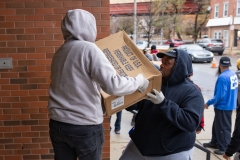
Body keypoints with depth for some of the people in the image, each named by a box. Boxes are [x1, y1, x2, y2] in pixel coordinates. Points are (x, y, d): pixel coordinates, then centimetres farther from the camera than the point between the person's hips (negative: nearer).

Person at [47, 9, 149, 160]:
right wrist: (139, 81, -9)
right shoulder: (88, 48, -15)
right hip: (85, 127, -6)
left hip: (58, 124, 6)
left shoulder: (60, 52, 8)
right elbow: (113, 85, -24)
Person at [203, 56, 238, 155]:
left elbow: (219, 95, -26)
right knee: (217, 125, 21)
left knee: (223, 127, 5)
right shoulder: (233, 75, 3)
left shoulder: (222, 77, -24)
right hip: (229, 105, 9)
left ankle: (224, 148, 17)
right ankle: (215, 142, 35)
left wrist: (208, 103, -14)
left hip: (223, 106, -9)